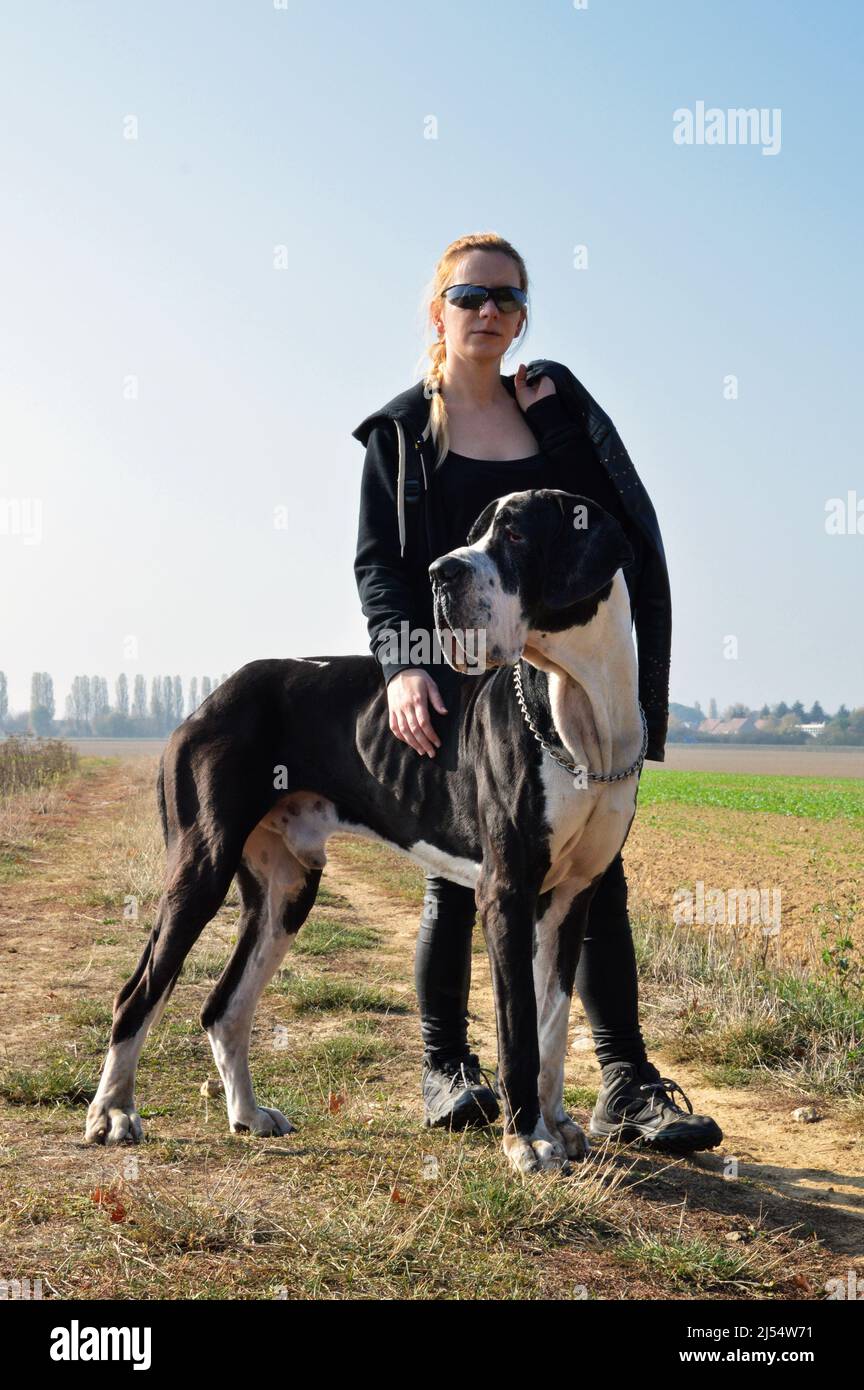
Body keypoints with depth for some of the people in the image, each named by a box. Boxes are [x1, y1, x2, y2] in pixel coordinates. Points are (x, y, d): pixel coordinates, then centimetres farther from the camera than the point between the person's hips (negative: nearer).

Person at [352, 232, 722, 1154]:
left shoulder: (554, 410, 13)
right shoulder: (400, 430, 6)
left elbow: (615, 526, 4)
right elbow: (377, 561, -4)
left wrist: (551, 418, -4)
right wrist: (401, 663, -18)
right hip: (452, 683, -2)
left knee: (592, 872, -2)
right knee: (455, 879, 4)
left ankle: (627, 1085, 4)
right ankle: (445, 1064, 22)